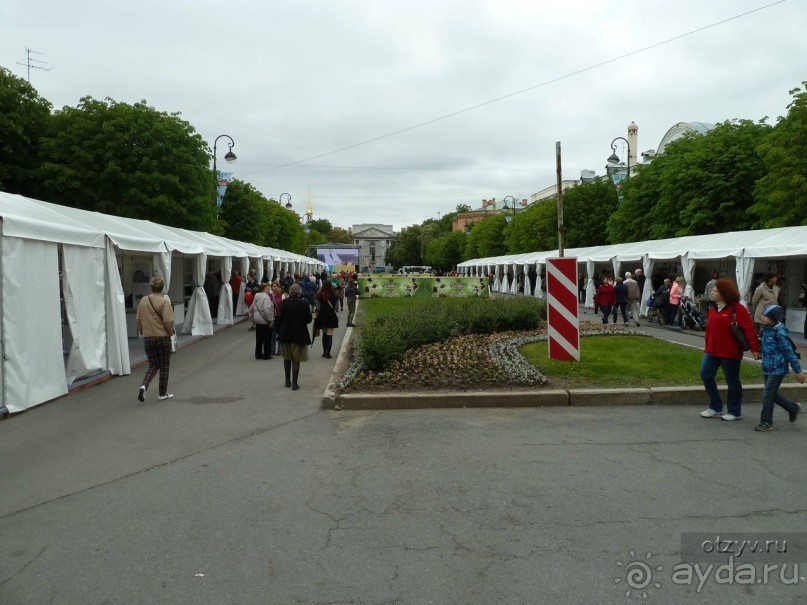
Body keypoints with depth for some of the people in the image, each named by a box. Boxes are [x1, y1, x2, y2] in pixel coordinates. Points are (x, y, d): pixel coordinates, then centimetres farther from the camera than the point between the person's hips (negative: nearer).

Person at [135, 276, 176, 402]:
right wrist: (170, 332, -2)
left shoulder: (143, 301, 3)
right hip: (163, 337, -4)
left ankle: (143, 386, -10)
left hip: (147, 338, 4)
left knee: (153, 365, 14)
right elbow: (168, 320, -19)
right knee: (164, 366, 10)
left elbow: (138, 319, 8)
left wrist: (142, 331, 22)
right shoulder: (164, 302, -13)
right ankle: (162, 393, 17)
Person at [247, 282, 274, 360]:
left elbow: (251, 308, 19)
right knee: (267, 339, 1)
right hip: (265, 322, -8)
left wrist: (252, 317, 23)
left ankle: (258, 354, 19)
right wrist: (270, 319, -19)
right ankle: (266, 355, 6)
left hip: (258, 321, 8)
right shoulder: (266, 297, -16)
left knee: (259, 339, 14)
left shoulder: (256, 297, 13)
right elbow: (267, 309, -26)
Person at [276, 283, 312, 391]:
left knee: (287, 357, 20)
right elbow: (309, 319, -4)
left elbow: (280, 318, -9)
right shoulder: (304, 304, -10)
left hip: (285, 333, 2)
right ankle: (294, 383, 4)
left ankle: (288, 380, 27)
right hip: (299, 334, -1)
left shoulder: (284, 302, -9)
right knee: (296, 359, 4)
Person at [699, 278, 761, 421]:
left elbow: (749, 329, -17)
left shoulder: (737, 309, -13)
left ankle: (734, 412, 21)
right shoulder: (713, 309, 10)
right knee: (705, 375, 2)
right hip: (712, 351, 7)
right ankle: (715, 408, 16)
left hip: (730, 353, -7)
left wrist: (755, 349, -20)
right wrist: (707, 345, 16)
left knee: (732, 382, 6)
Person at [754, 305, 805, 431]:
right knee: (772, 394, 17)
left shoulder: (780, 333, -19)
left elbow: (789, 352, -16)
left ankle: (766, 422, 6)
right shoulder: (766, 329, 4)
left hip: (777, 370, -8)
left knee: (767, 395, -5)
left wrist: (798, 371, -13)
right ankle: (793, 407, 39)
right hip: (767, 368, 8)